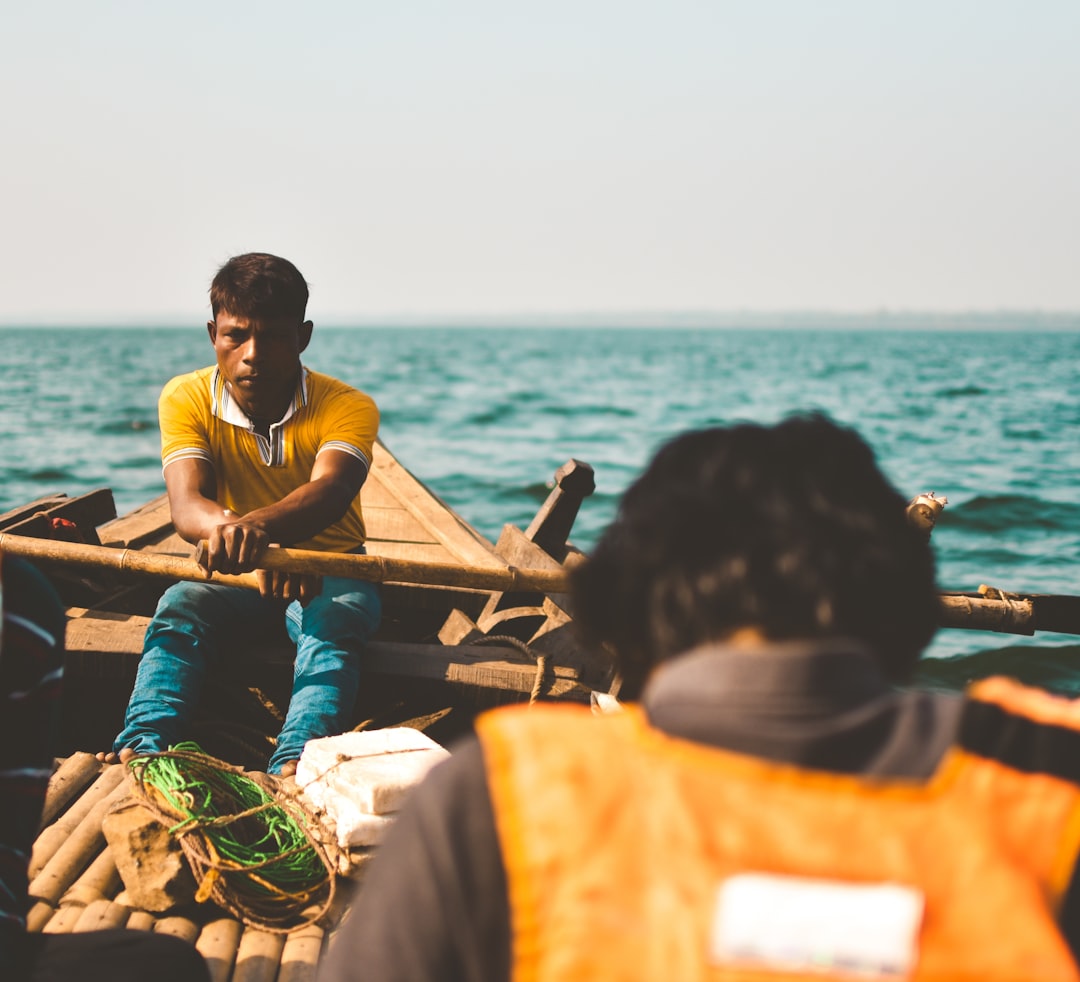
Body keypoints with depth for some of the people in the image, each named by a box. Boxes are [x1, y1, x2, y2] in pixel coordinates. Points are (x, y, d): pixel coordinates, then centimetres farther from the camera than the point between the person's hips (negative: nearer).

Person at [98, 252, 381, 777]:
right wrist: (233, 532, -52)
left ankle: (293, 763, -55)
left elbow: (330, 491, -38)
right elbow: (186, 504, -26)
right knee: (179, 606, -30)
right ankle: (145, 744, -46)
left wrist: (260, 525, -61)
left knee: (333, 619, -35)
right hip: (235, 574, 2)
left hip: (330, 566, -2)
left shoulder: (348, 407, -16)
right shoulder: (186, 399, -11)